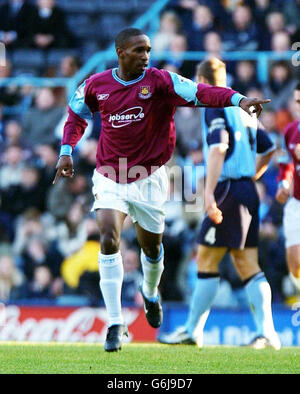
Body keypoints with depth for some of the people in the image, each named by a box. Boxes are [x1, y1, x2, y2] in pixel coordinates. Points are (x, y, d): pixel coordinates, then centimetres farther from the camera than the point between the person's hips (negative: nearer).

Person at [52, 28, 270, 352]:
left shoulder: (159, 81, -11)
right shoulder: (96, 85, -3)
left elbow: (199, 93, -25)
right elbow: (76, 115, 17)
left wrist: (238, 100, -40)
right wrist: (66, 151, 6)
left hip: (148, 177, 0)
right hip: (109, 177, 0)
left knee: (151, 245, 14)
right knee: (109, 241, -17)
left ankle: (150, 293, 50)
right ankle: (115, 324, -14)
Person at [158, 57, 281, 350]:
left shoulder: (214, 108, -7)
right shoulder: (242, 108, 19)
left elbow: (218, 148, -21)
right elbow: (268, 149, 24)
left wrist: (209, 192, -26)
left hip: (228, 191, -8)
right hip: (247, 191, 8)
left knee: (206, 260, -3)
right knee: (247, 265, 5)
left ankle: (193, 331, 0)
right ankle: (266, 333, -4)